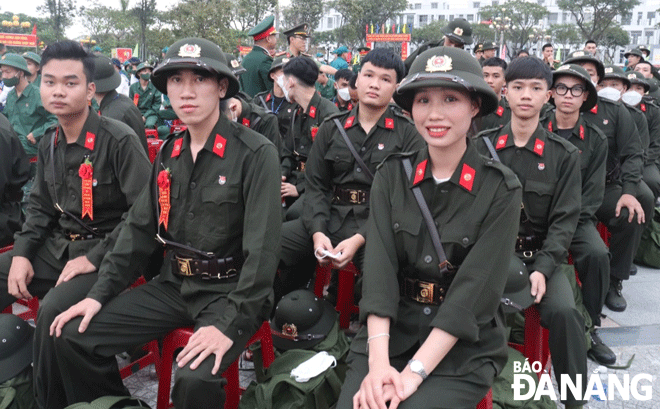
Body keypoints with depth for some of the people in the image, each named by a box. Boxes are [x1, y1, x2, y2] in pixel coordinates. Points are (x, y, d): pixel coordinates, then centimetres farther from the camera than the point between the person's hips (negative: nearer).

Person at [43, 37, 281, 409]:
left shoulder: (257, 154, -14)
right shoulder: (170, 153, 7)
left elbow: (263, 248, -19)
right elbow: (140, 230, 11)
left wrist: (230, 323, -25)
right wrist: (100, 293, 4)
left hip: (229, 291, -6)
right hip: (174, 284, 6)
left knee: (196, 379, -31)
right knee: (73, 337, -2)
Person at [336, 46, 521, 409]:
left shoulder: (501, 189, -8)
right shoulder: (391, 174, 0)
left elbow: (475, 288, -15)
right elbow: (378, 266, -9)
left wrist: (415, 372, -21)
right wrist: (379, 361, -19)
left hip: (464, 347, -2)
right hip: (392, 331, 2)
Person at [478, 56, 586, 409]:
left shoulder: (564, 155, 4)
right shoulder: (481, 147, 4)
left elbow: (564, 219, -1)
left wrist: (543, 269, -15)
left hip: (541, 255, 0)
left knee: (564, 311, -26)